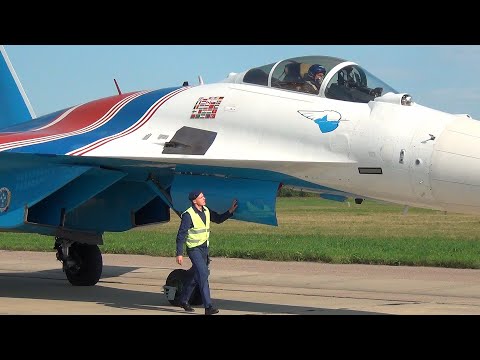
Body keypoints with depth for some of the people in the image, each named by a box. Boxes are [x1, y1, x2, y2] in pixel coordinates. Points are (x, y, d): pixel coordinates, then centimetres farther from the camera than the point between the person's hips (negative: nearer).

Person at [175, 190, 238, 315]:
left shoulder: (206, 211, 6)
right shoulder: (188, 215, -16)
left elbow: (218, 219, 21)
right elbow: (181, 235, -15)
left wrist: (230, 211, 6)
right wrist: (179, 254, -17)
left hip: (204, 247, 8)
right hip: (194, 249, -8)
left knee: (196, 275, 16)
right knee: (203, 274, -16)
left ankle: (183, 300, 33)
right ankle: (208, 307, -19)